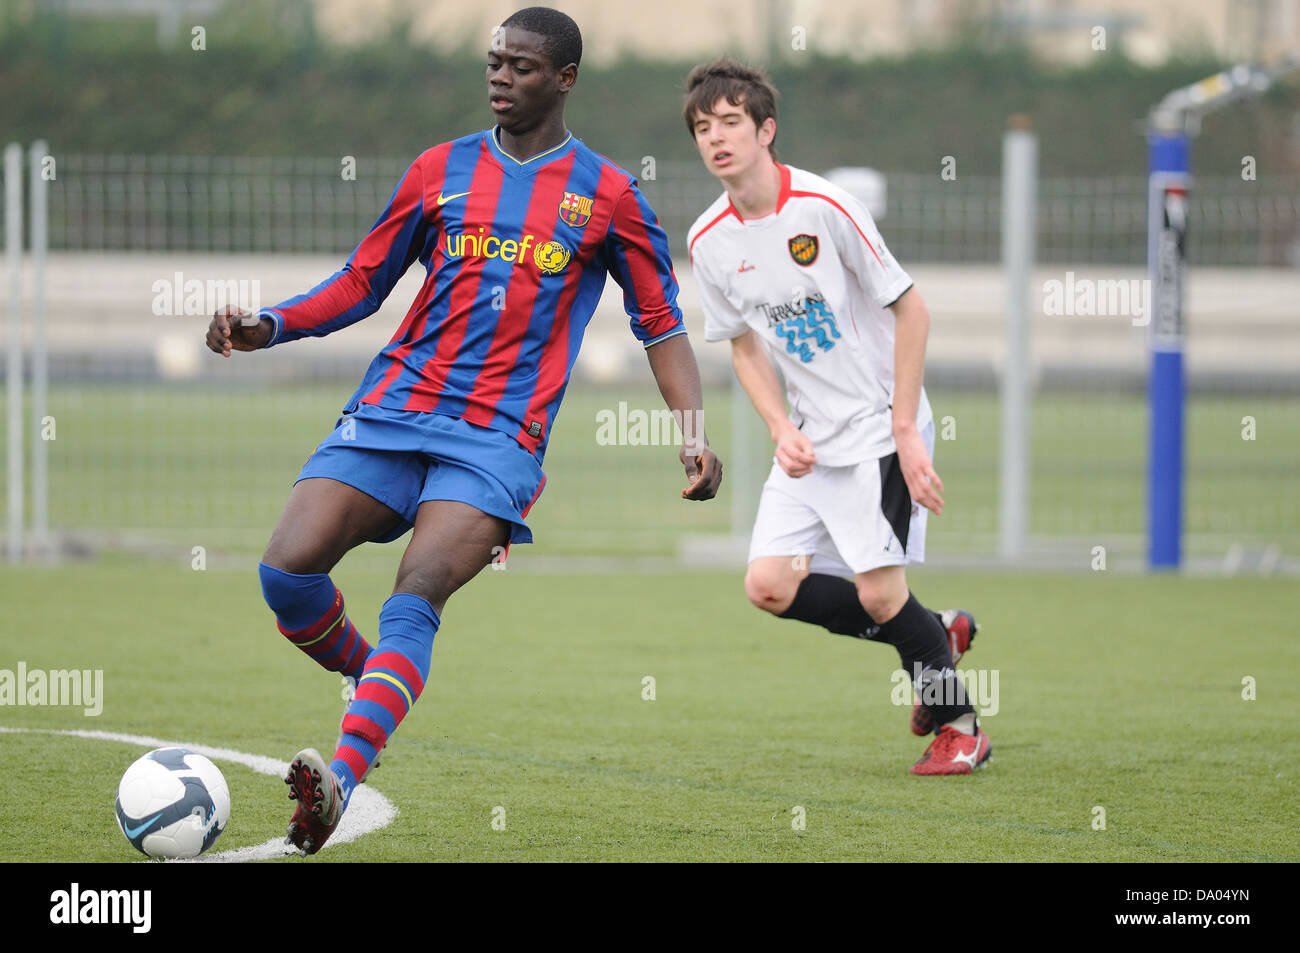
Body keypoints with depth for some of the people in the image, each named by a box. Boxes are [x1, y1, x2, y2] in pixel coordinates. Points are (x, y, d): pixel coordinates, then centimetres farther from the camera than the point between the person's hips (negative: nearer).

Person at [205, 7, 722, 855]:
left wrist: (695, 431, -2)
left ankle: (341, 781, -37)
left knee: (415, 600, -24)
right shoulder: (443, 170, 14)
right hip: (392, 409, 4)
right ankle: (371, 683, 14)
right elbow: (363, 284, 19)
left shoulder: (606, 195, 7)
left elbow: (661, 326, 11)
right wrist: (269, 327, 3)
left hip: (499, 436, -3)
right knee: (287, 571, -14)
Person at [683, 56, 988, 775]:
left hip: (880, 428, -6)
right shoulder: (709, 242, 1)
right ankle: (937, 638, 14)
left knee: (878, 591, -13)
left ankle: (960, 728, 9)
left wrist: (905, 431, -15)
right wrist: (782, 431, -3)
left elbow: (911, 309, -11)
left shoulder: (825, 209, -16)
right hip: (809, 442, 6)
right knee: (768, 585, -5)